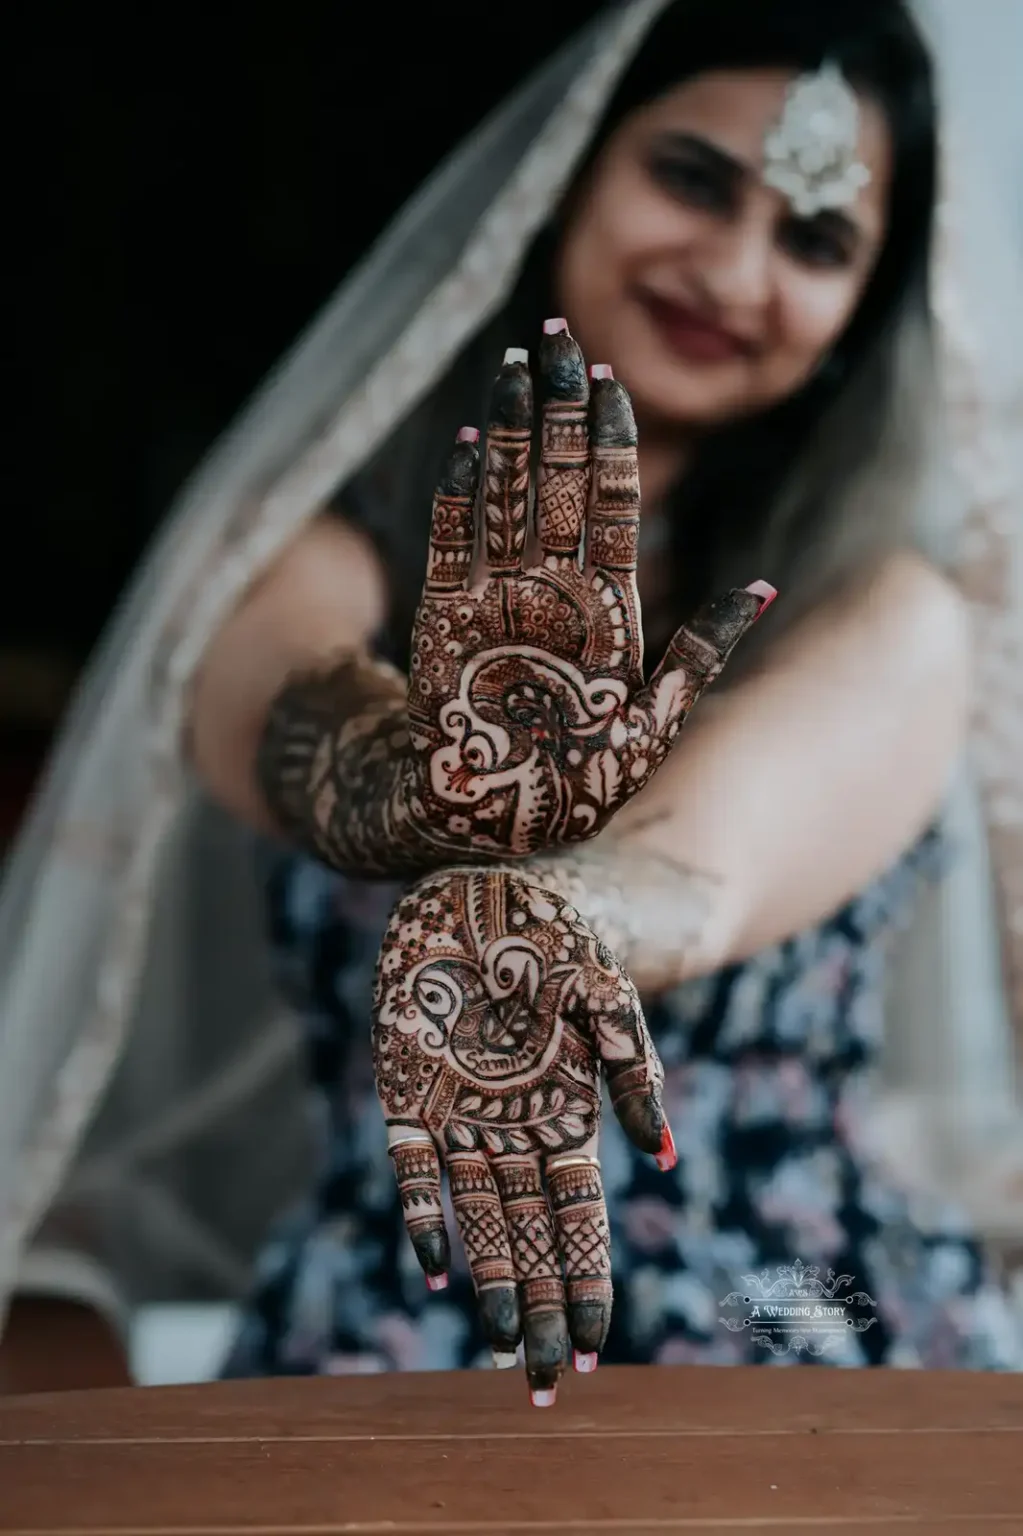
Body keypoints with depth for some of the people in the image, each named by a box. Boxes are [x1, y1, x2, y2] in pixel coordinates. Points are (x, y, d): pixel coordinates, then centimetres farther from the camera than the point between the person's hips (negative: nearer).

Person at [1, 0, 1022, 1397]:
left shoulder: (889, 613, 2)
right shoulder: (316, 562, 2)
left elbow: (709, 855, -20)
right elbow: (307, 730, -22)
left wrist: (522, 918, -42)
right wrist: (438, 781, -45)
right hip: (390, 1353, -1)